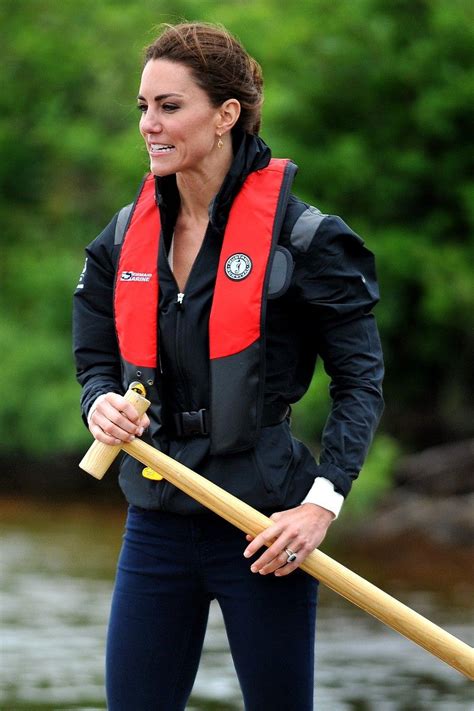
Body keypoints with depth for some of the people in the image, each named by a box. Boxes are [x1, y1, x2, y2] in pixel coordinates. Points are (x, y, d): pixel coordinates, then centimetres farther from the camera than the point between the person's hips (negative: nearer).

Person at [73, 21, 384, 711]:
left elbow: (360, 381, -6)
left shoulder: (299, 234, -9)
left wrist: (322, 502, -15)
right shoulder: (125, 237, 6)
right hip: (156, 519, 5)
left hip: (264, 525, -5)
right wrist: (102, 403, -10)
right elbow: (97, 360, 15)